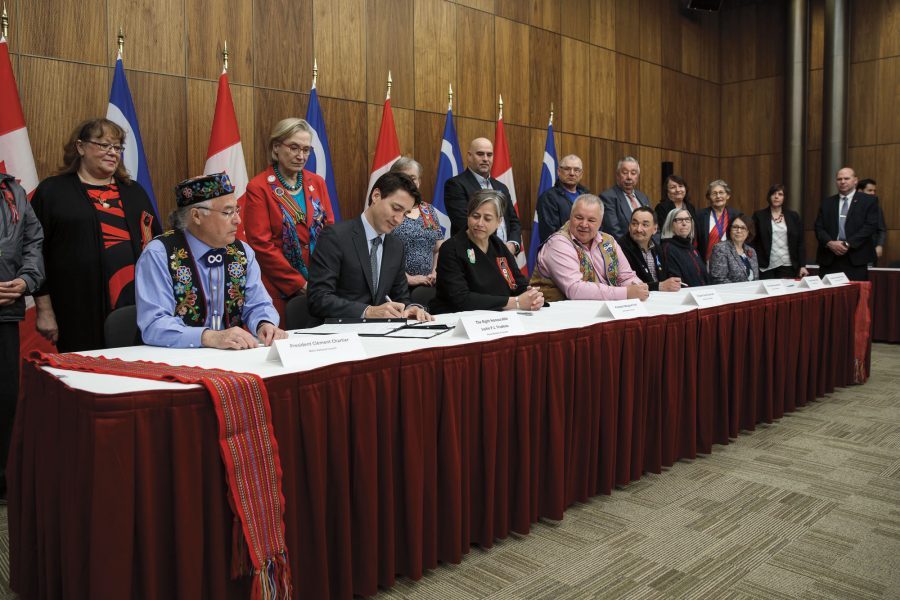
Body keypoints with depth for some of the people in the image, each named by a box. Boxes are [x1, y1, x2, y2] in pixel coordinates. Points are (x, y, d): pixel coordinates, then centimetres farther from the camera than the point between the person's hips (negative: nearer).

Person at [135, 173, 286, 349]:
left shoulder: (242, 252, 6)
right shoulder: (159, 255, -9)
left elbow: (258, 306, 10)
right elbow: (153, 325, -16)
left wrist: (265, 325, -12)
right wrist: (211, 337, -29)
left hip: (232, 357, 4)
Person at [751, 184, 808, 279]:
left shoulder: (793, 216, 9)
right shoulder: (759, 215, 4)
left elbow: (800, 243, 8)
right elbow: (753, 241, 2)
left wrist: (802, 265, 0)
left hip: (787, 266, 2)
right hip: (766, 267, -1)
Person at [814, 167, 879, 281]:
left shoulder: (869, 201, 5)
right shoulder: (827, 203, 14)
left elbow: (871, 226, -4)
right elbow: (819, 228, 7)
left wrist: (848, 244, -14)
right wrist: (830, 243, -11)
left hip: (856, 259, -2)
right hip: (829, 259, 2)